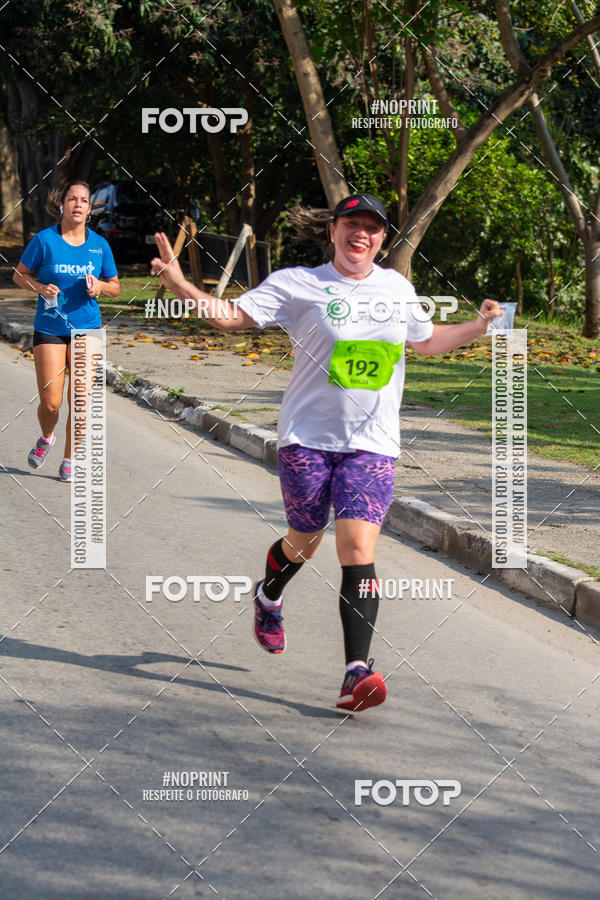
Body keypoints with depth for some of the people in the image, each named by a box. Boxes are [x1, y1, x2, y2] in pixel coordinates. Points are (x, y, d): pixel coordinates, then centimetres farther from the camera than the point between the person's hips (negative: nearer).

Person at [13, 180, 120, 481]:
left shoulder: (99, 244, 2)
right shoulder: (44, 240, -6)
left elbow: (115, 286, 11)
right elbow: (19, 275, 4)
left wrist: (100, 286, -11)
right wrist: (39, 287, -16)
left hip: (86, 329, 2)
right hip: (49, 329, -2)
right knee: (50, 403, -3)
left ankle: (69, 461, 13)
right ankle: (46, 438, 31)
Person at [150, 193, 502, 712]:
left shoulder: (398, 288, 9)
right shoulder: (299, 285, -3)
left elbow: (426, 341, 28)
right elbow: (231, 318, -7)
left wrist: (481, 326, 18)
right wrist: (178, 284, -20)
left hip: (372, 443, 1)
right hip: (308, 435, -1)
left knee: (358, 546, -14)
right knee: (304, 542, 11)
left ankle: (357, 671, -19)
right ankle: (269, 595, 48)